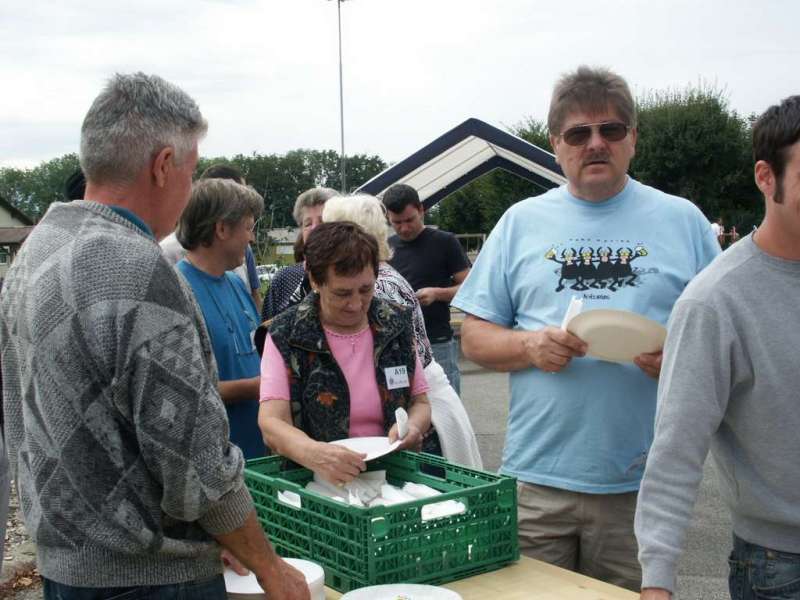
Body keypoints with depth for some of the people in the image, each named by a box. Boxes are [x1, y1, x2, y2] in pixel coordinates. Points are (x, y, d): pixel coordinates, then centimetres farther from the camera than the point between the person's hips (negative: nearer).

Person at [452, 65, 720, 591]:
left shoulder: (682, 221, 7)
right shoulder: (521, 222, 8)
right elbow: (475, 337, 8)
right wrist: (530, 345, -12)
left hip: (644, 485, 0)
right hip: (537, 480, 1)